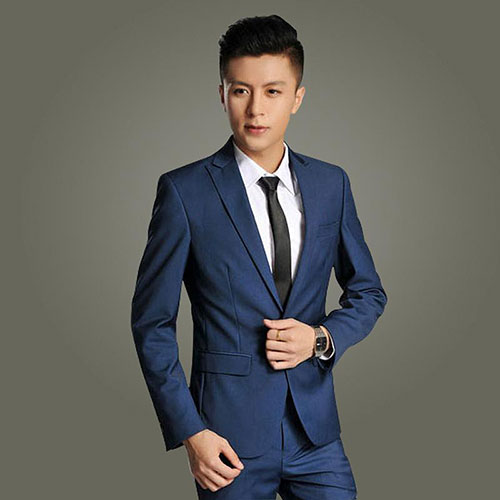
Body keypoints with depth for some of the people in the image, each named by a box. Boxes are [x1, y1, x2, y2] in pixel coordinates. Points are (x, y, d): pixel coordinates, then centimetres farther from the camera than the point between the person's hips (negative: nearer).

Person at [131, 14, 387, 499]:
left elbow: (367, 292, 13)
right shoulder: (184, 191, -7)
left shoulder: (331, 184, 4)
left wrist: (321, 339, -7)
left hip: (316, 427, 3)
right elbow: (151, 321, -4)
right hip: (231, 435, -3)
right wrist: (188, 431, -10)